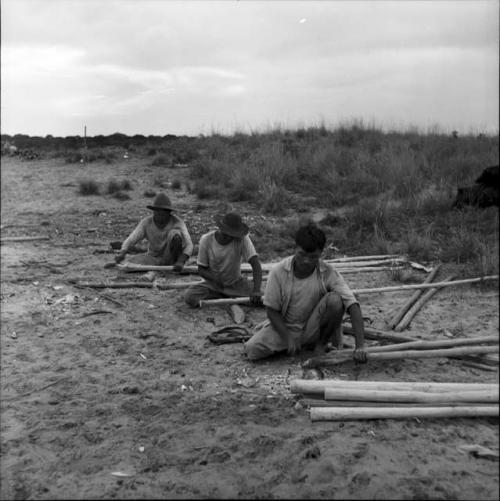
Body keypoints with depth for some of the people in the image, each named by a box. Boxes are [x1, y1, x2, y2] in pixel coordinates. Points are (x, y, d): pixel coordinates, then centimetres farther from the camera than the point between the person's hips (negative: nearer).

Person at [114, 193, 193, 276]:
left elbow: (188, 245, -27)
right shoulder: (146, 222, -11)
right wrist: (122, 253, -37)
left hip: (170, 259, -2)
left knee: (175, 233, -30)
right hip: (154, 258, 2)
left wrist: (181, 262, -44)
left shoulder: (177, 222, -18)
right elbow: (130, 240, -16)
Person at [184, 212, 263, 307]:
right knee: (189, 298, -27)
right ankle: (232, 297, -10)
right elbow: (201, 270, -10)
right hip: (212, 284, 1)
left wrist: (256, 291, -40)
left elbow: (255, 264, -26)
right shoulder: (206, 240, -18)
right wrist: (215, 278, -33)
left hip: (235, 283, -1)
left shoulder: (242, 239, -20)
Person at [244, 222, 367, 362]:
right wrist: (288, 338, -22)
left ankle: (321, 344, -3)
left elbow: (352, 305, -25)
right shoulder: (279, 271, -17)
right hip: (284, 326, 1)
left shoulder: (328, 273, -18)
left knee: (335, 300, -29)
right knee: (252, 350, -22)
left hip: (314, 328, -1)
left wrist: (360, 347, -35)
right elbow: (272, 310, -9)